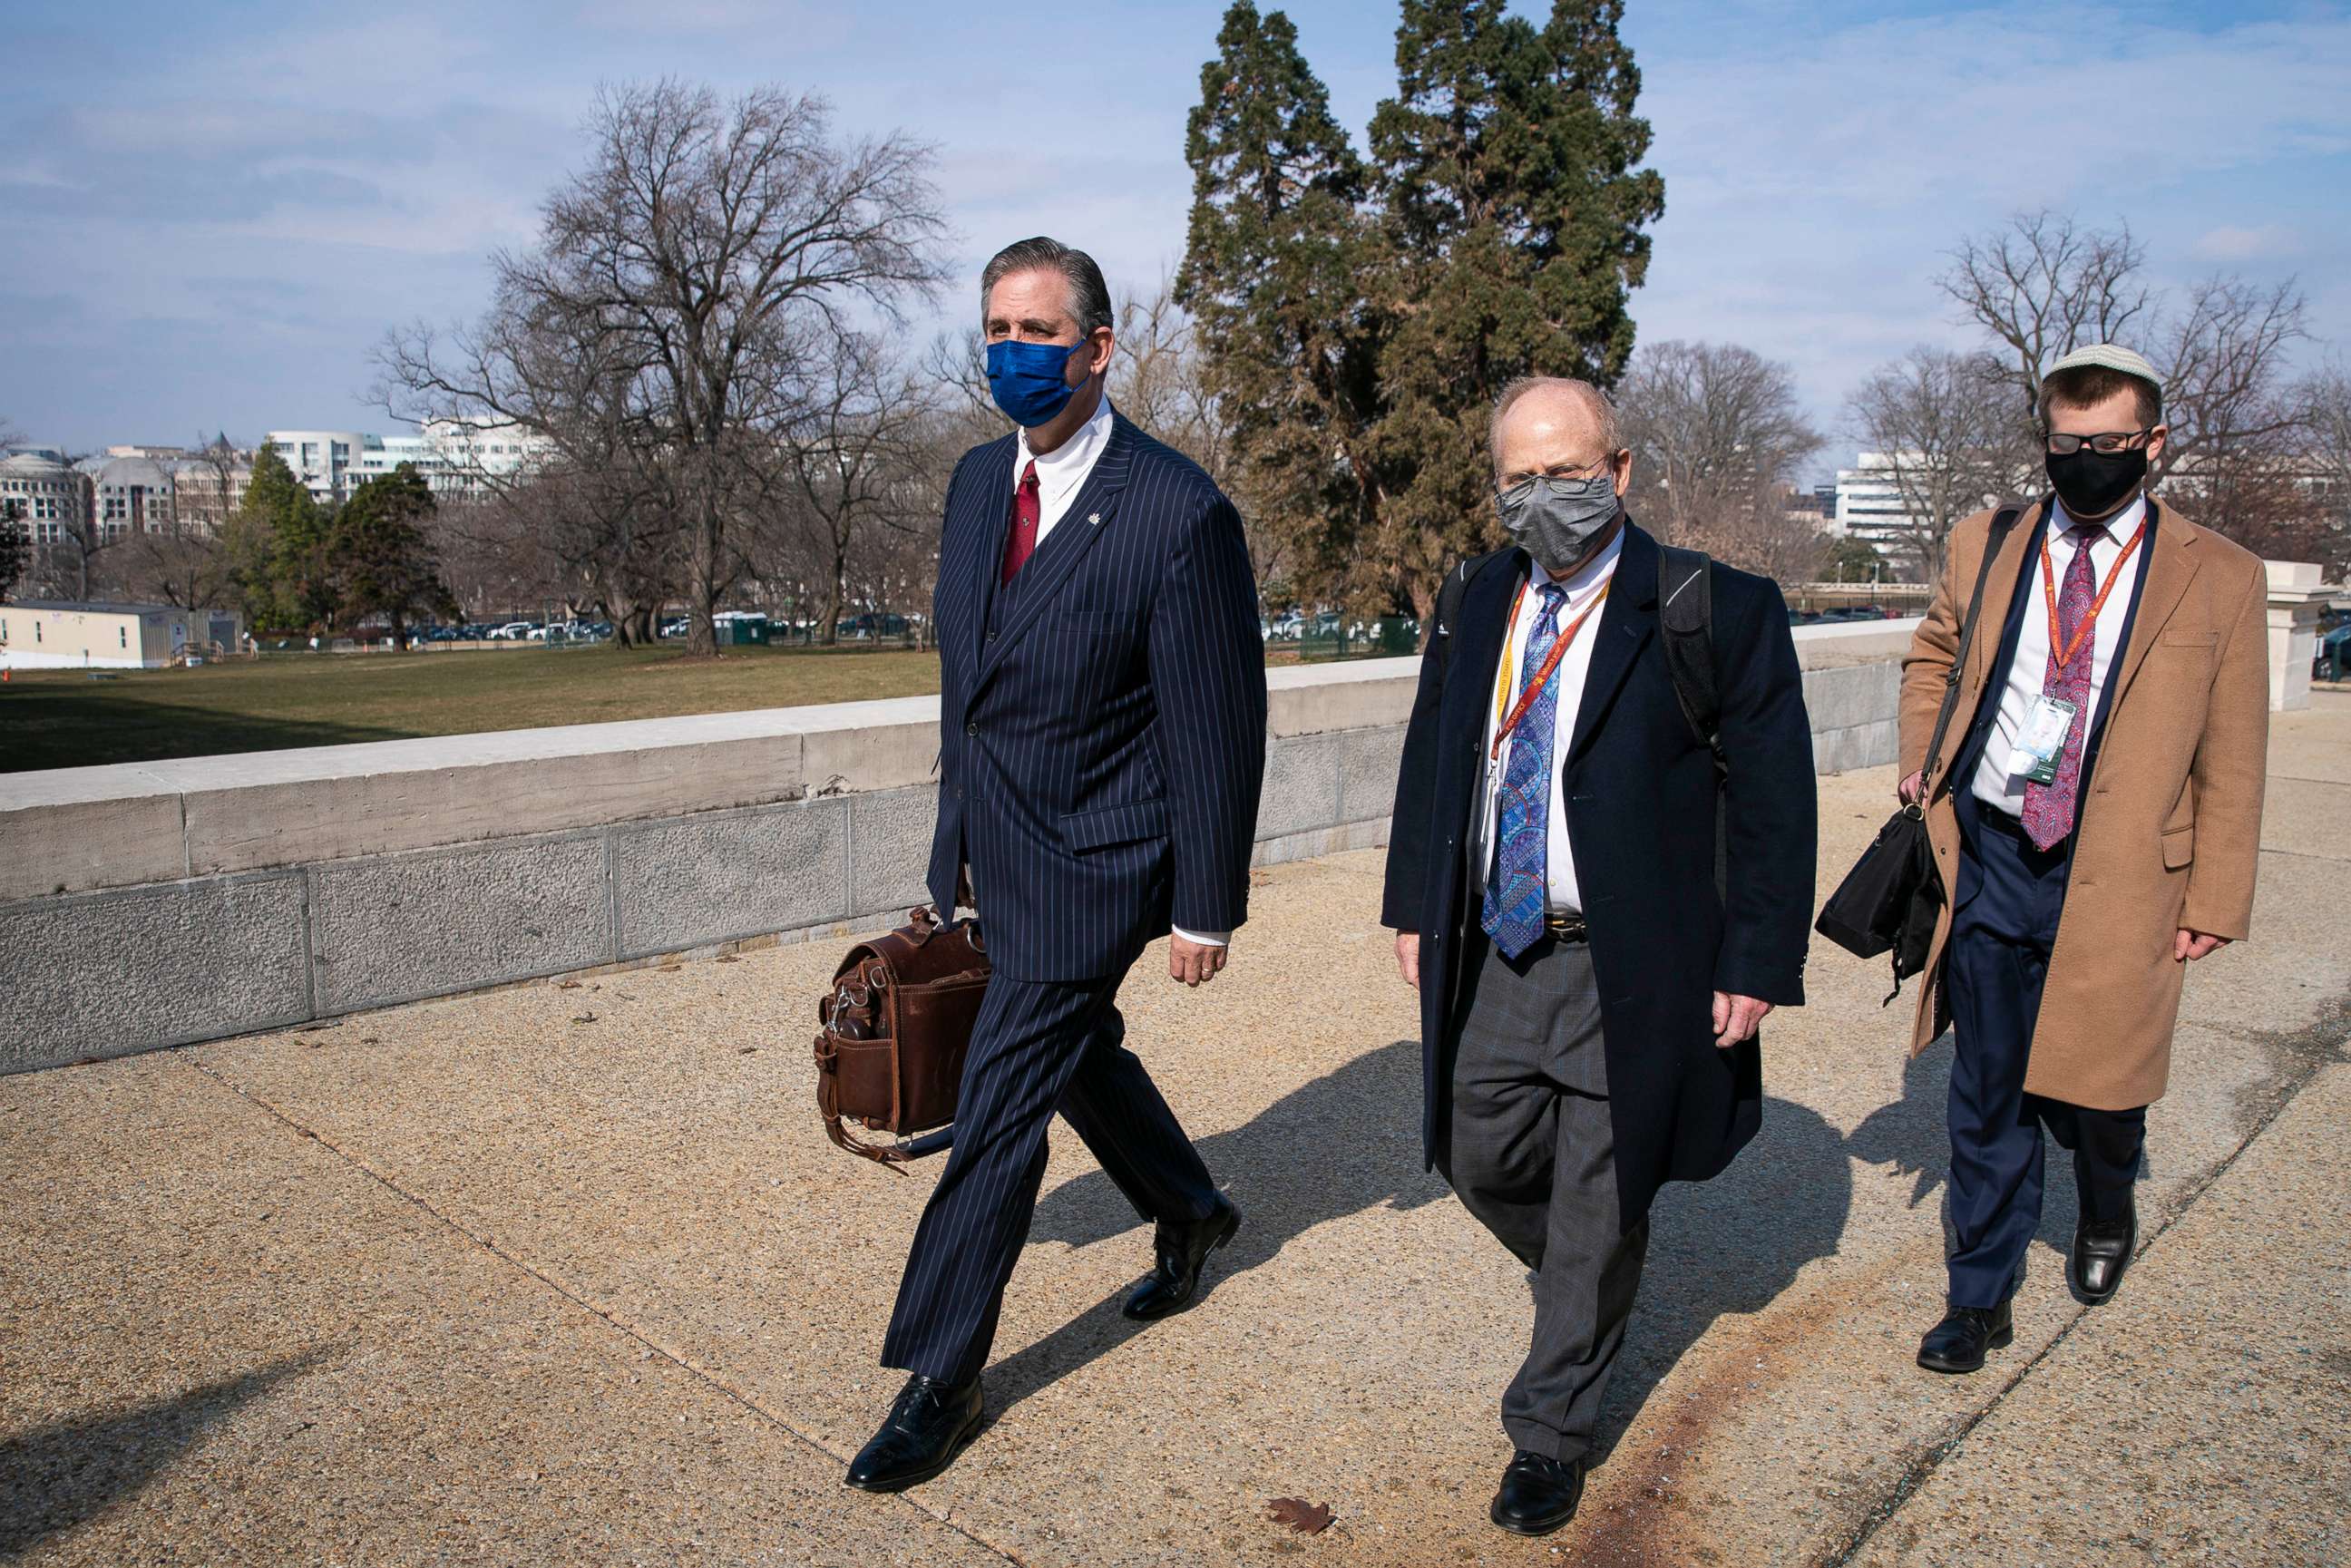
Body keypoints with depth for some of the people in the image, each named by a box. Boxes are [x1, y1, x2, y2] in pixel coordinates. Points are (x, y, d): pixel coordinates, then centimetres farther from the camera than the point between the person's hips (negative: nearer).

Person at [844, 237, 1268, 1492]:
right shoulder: (979, 478, 4)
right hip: (998, 847, 8)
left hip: (1096, 860, -8)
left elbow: (1218, 727, -16)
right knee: (1076, 1052, 23)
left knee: (1001, 1102, -3)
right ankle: (1189, 1213, 49)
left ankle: (939, 1379, 15)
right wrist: (956, 830, 18)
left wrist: (1207, 908, -14)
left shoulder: (1178, 513, -20)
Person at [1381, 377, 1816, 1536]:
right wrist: (1415, 911, 12)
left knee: (1598, 1210, 8)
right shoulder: (1476, 604, 5)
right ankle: (1587, 1295, 49)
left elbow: (1774, 801, -10)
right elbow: (1430, 761, 14)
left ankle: (1551, 1430, 29)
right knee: (1481, 1163, 17)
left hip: (1631, 973, -5)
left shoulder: (1716, 610, -12)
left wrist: (1758, 964, -12)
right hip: (1494, 955, 5)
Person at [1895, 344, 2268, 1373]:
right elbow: (1932, 654, 22)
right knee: (1988, 1093, 8)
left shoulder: (2221, 580, -2)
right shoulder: (1982, 547, 5)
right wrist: (1923, 763, 7)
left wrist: (2214, 900, -3)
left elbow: (2232, 759, 0)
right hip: (1990, 858, 2)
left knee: (2094, 1088, 7)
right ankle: (1981, 1296, 24)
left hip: (2116, 874, -2)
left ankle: (2106, 1212, 43)